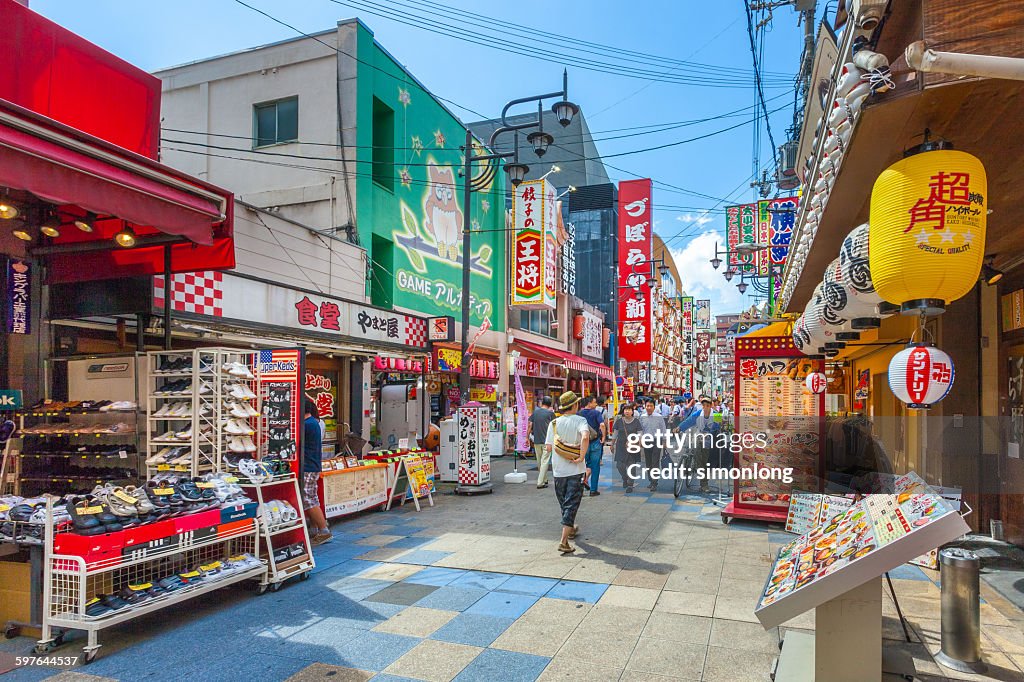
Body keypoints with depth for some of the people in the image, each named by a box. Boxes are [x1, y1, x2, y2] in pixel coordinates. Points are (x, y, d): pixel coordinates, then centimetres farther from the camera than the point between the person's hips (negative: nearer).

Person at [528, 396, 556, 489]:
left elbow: (530, 425, 4)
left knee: (539, 461, 17)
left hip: (536, 440, 4)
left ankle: (544, 479, 30)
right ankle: (540, 482, -7)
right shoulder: (550, 413, -6)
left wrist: (528, 437, 12)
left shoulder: (535, 411, 4)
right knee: (545, 461, -2)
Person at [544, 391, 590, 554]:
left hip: (558, 470, 4)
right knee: (571, 505, -1)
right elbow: (585, 437, -30)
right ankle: (564, 541, -9)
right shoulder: (580, 421, -10)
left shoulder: (554, 423, 0)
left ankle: (571, 528, 41)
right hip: (575, 470, -4)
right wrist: (581, 457, -20)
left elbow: (548, 447, -2)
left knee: (564, 503, 21)